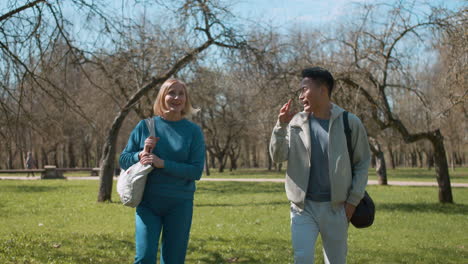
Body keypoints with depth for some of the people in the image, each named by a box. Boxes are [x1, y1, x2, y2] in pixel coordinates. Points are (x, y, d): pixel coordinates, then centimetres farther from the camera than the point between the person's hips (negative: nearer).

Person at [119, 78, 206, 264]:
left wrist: (162, 163, -18)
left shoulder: (193, 131, -1)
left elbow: (196, 171, -8)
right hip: (148, 202, 0)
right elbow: (123, 160, 7)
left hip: (179, 204, 0)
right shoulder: (144, 126, 2)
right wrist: (141, 155, -14)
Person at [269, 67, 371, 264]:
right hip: (303, 206, 1)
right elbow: (278, 157, -3)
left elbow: (362, 162, 1)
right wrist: (281, 125, -17)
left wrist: (353, 200, -4)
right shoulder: (296, 122, 0)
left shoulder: (349, 123, -5)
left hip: (335, 207, 0)